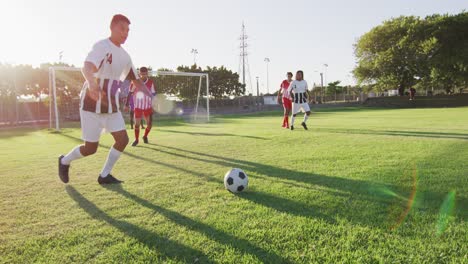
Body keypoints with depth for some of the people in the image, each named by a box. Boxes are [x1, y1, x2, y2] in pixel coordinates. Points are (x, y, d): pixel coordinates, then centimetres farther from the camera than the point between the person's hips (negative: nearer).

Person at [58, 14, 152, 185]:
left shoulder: (125, 56, 8)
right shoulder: (102, 46, -16)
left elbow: (135, 80, 19)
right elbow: (86, 68, -35)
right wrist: (92, 84, -58)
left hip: (111, 106, 7)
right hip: (92, 106, -7)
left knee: (123, 140, -1)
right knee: (90, 148, -1)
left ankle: (104, 175, 14)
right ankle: (64, 161, 30)